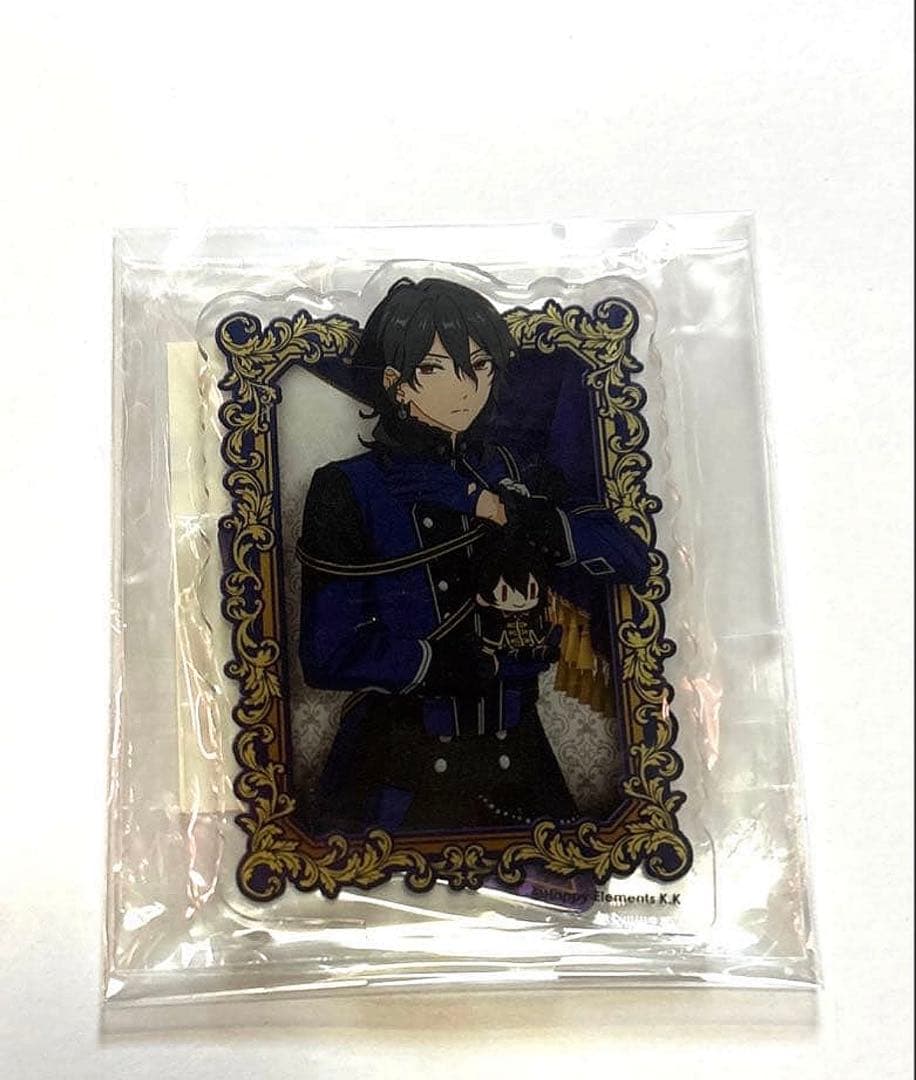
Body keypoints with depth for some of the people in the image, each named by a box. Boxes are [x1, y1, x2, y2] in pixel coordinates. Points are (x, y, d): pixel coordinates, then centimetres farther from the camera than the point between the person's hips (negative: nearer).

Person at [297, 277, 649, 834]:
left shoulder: (522, 479, 7)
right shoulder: (348, 491, -7)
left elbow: (633, 558, -4)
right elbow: (328, 654, -12)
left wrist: (538, 523, -16)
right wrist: (442, 662, -10)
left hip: (514, 758, 4)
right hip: (395, 769, -3)